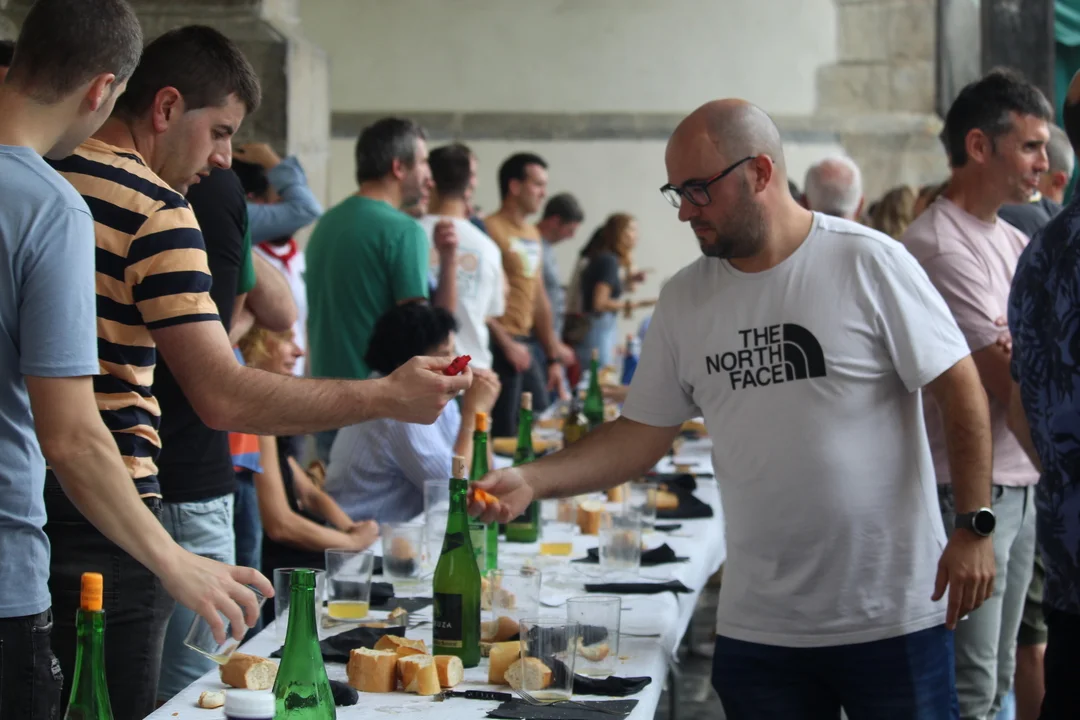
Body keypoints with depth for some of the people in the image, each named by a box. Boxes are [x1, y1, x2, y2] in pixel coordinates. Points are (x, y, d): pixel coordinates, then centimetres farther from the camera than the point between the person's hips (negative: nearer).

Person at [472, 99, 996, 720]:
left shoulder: (867, 262, -7)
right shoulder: (684, 299, 6)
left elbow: (961, 390, -6)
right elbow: (643, 434, 9)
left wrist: (975, 528, -12)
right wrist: (531, 481, -3)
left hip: (895, 615, -4)